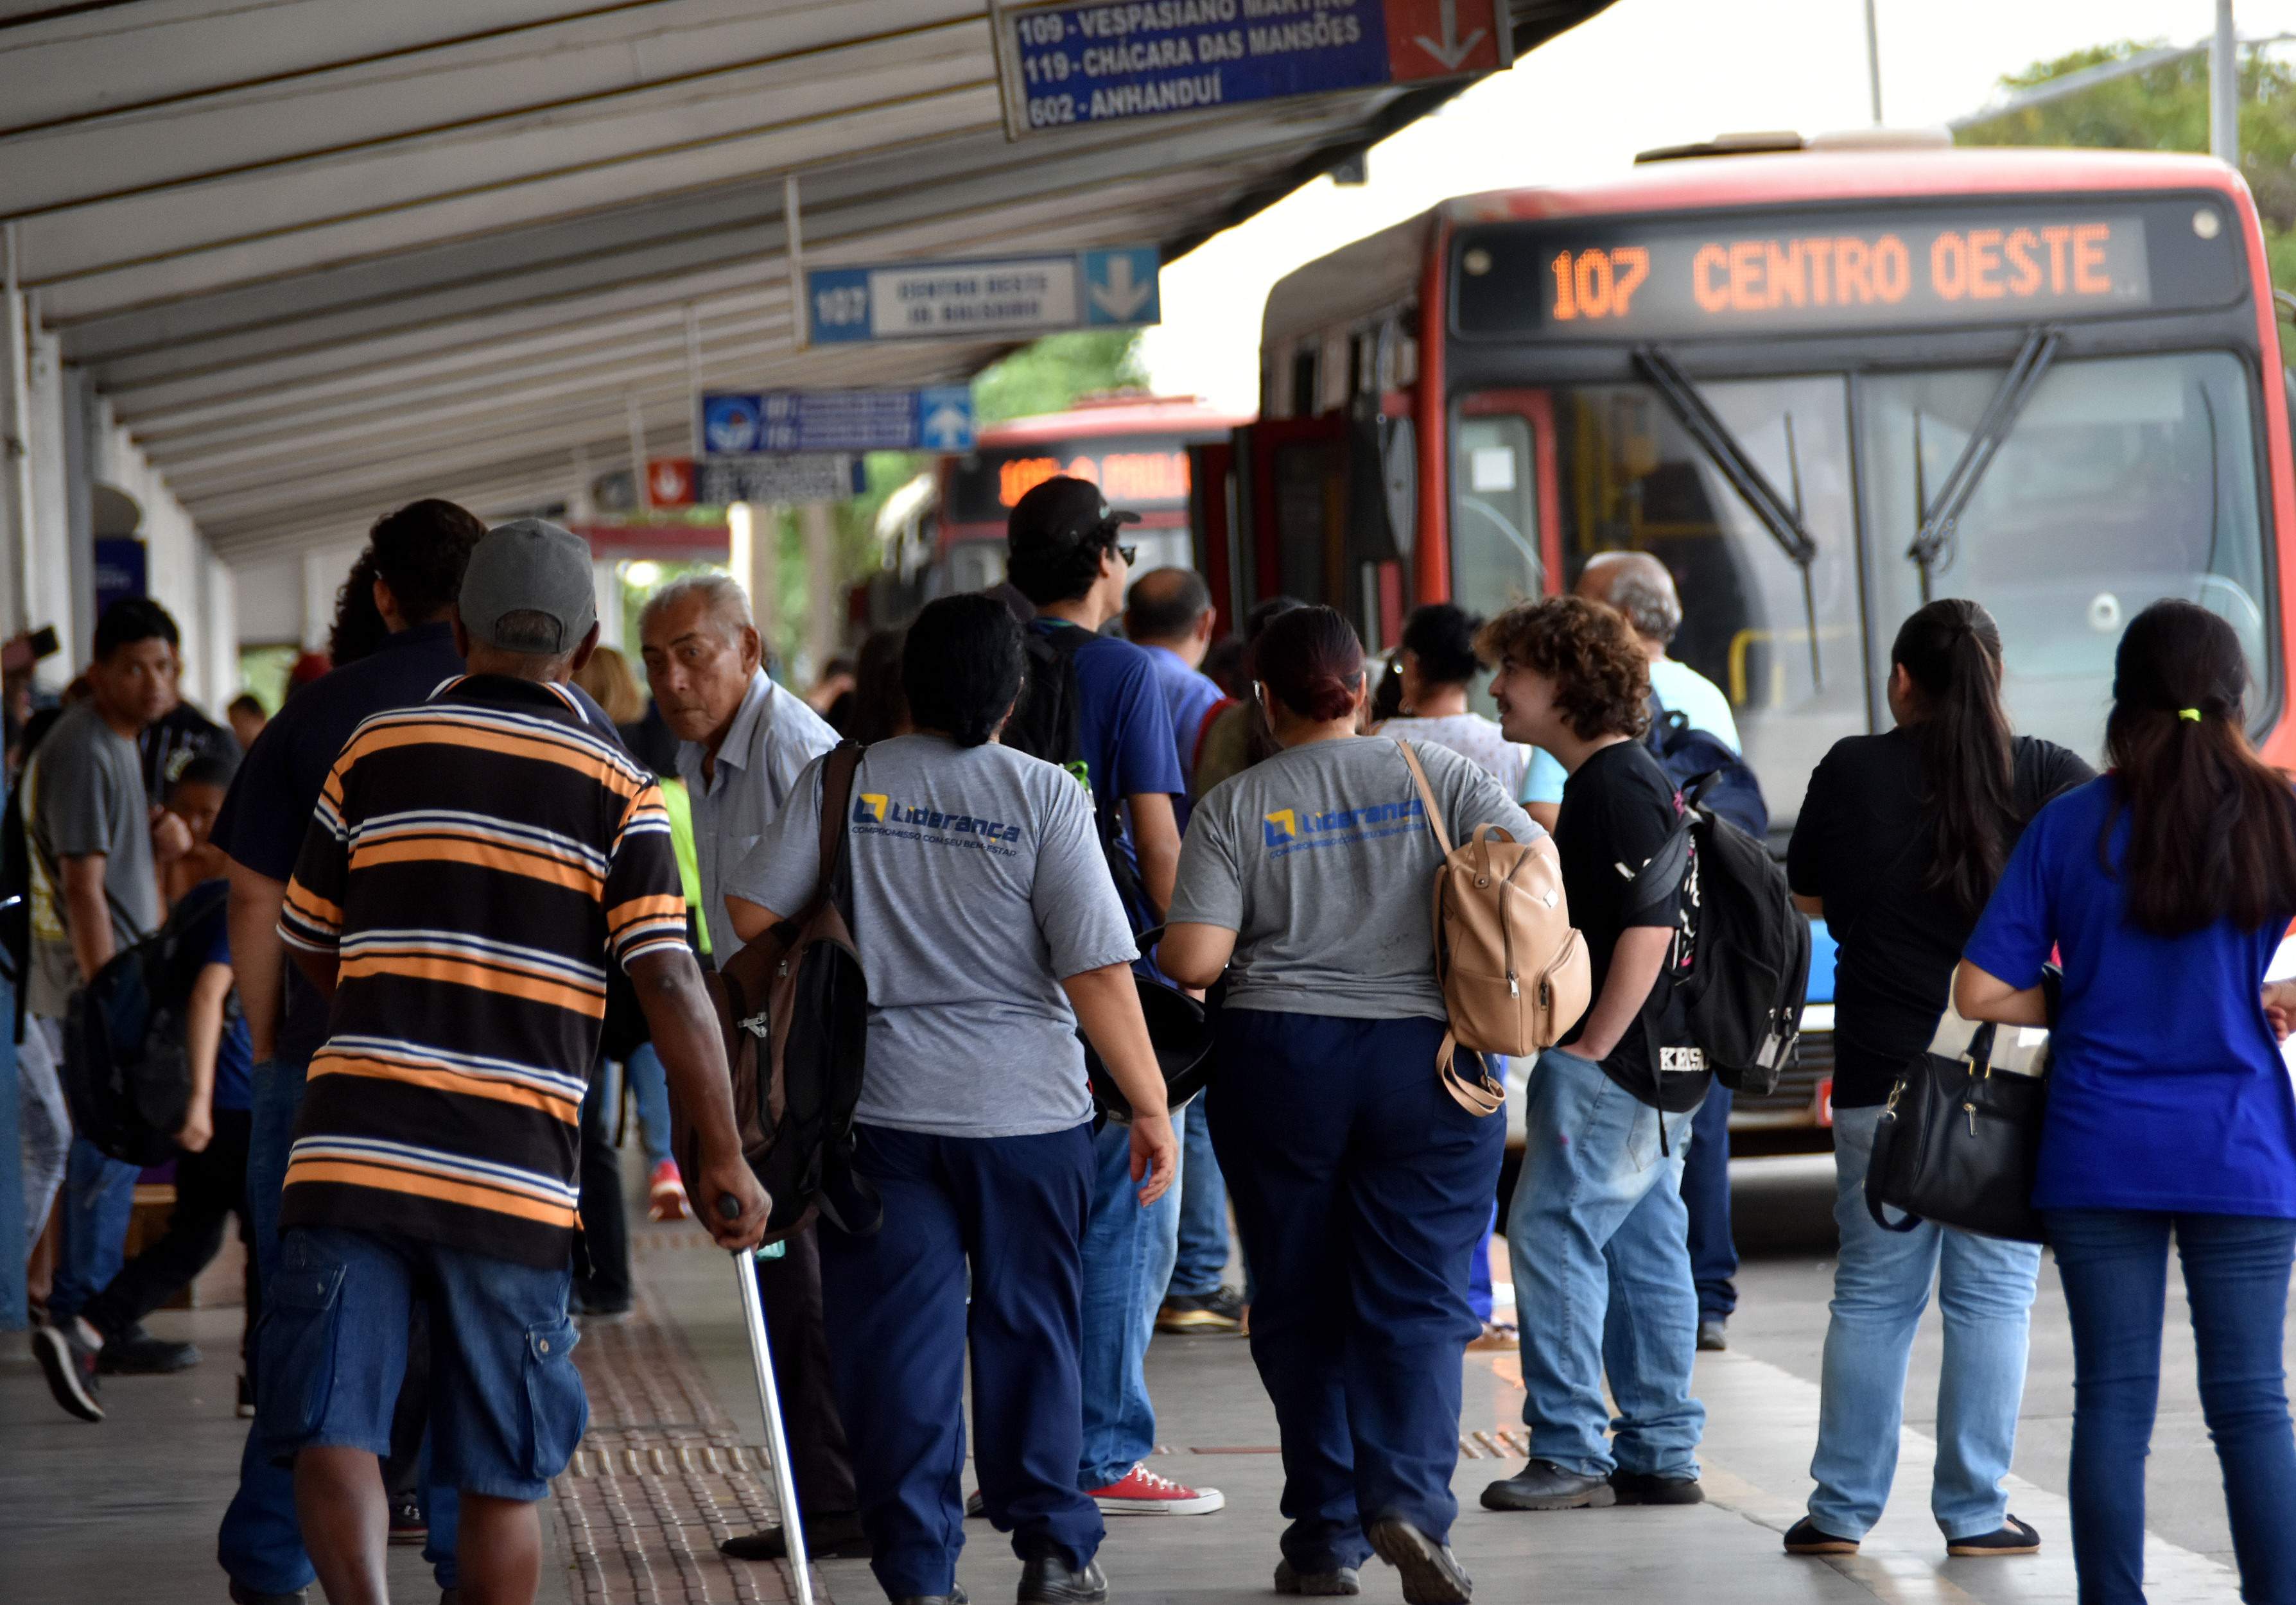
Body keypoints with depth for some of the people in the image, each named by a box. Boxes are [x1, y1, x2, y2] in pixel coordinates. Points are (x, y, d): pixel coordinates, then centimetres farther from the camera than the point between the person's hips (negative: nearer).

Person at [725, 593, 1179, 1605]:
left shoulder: (842, 781, -2)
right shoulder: (1042, 795, -7)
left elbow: (752, 909, -2)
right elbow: (1098, 971, -10)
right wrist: (1150, 1107, -3)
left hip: (879, 1104, 1)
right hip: (1025, 1105, -1)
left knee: (896, 1340, 5)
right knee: (1027, 1328, 14)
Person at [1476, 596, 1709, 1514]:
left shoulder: (1617, 786, -14)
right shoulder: (1619, 780, 18)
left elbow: (1649, 926, -22)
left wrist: (1591, 1048, -19)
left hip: (1613, 1063, -10)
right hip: (1651, 1066, 10)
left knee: (1553, 1234, -9)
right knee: (1643, 1250, 11)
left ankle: (1571, 1450, -7)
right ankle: (1661, 1456, 14)